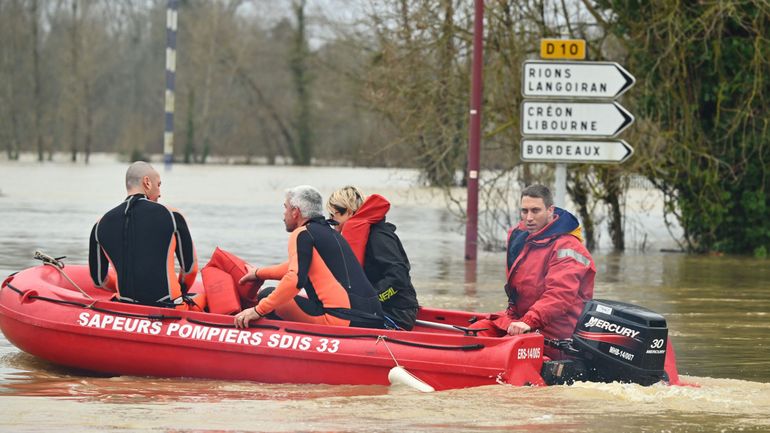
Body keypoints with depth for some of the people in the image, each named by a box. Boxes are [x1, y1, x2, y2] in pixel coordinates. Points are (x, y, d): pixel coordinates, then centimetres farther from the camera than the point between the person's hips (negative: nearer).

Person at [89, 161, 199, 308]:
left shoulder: (102, 225, 5)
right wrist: (182, 291, 28)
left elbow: (99, 279, 14)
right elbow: (189, 266, 7)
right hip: (169, 308, -4)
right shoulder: (170, 216, -4)